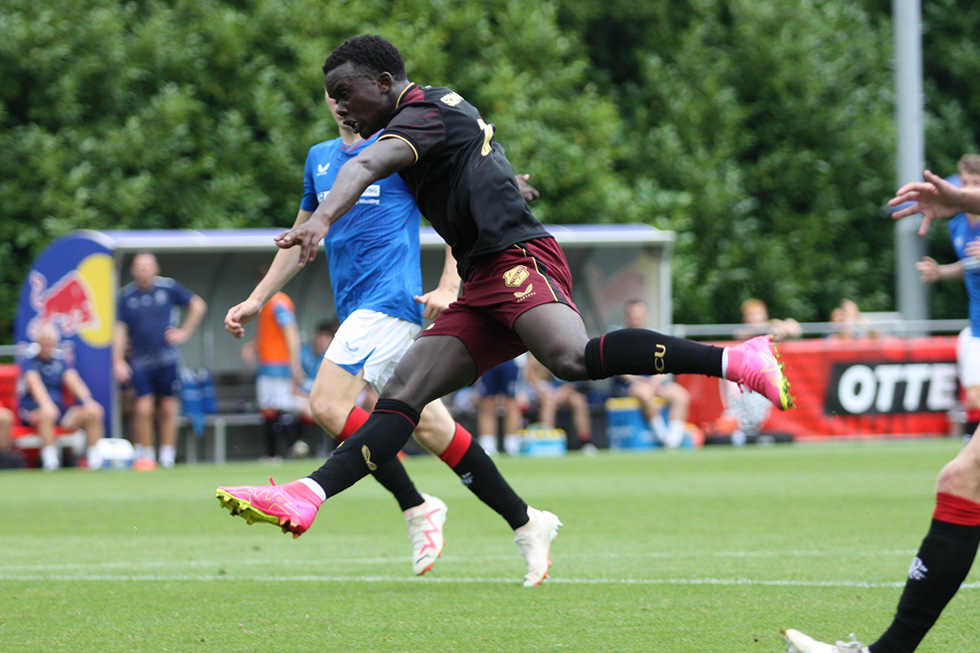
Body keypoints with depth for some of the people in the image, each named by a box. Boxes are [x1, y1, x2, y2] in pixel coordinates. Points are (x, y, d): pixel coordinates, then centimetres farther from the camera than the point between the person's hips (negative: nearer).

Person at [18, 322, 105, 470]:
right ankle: (50, 459, -40)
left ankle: (95, 457, -17)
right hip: (32, 409, -5)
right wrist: (46, 404, -40)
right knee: (47, 414, -41)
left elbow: (73, 380, -3)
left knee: (94, 412, -18)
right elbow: (34, 382, -21)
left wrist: (88, 401, -22)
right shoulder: (29, 359, -3)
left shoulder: (61, 358, 11)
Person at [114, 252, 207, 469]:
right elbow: (120, 329, 2)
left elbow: (198, 305, 12)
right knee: (142, 408, -10)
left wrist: (184, 332, 5)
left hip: (167, 359, 0)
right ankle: (144, 455, 1)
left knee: (168, 409, 1)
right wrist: (118, 360, -7)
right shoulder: (127, 295, 1)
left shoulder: (168, 287, 1)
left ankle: (167, 456, 9)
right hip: (139, 362, 0)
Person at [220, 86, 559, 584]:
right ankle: (525, 523, 8)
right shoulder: (319, 159, 19)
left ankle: (415, 508, -13)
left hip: (392, 298, -7)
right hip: (358, 310, 7)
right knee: (430, 427, 3)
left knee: (329, 404, -19)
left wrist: (448, 289, -14)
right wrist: (257, 300, 24)